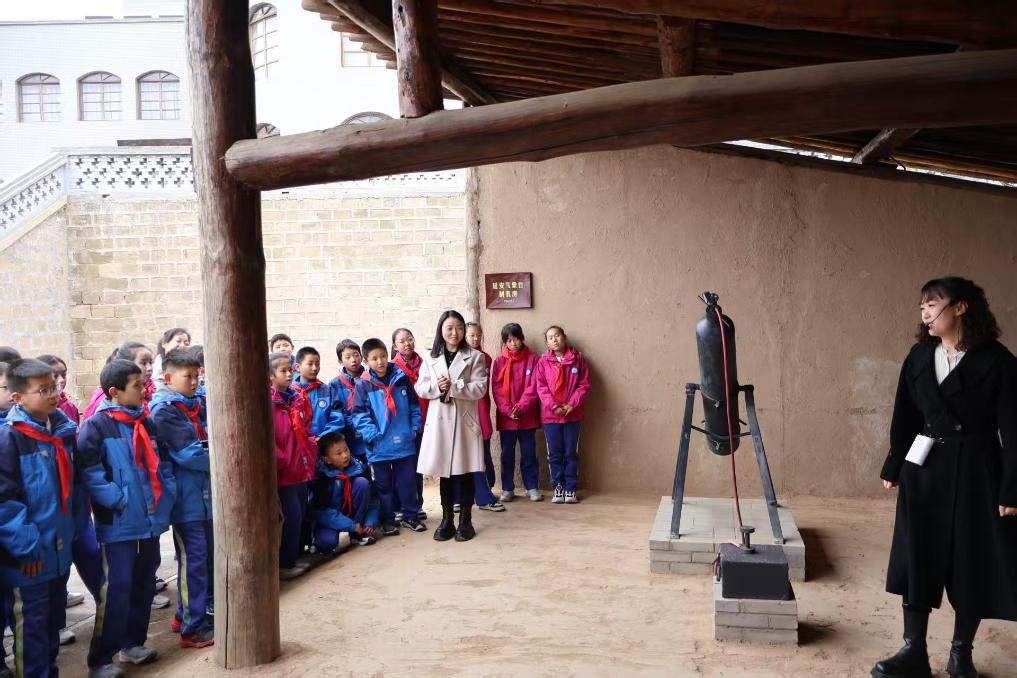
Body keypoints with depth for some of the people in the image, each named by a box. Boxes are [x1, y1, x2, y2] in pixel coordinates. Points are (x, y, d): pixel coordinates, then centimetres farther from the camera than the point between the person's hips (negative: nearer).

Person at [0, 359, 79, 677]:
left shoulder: (65, 430, 4)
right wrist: (26, 544, -18)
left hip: (61, 549, 7)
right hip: (28, 556, -7)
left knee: (53, 621, 19)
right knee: (31, 627, 6)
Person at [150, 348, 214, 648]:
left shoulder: (197, 404, 11)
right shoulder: (164, 411, -13)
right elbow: (189, 453, -19)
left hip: (206, 492, 8)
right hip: (186, 496, -8)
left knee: (205, 554, 14)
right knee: (193, 558, -3)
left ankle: (186, 614, 29)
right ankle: (192, 628, 6)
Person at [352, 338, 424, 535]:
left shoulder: (402, 378, 1)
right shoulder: (363, 385, -6)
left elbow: (414, 405, 9)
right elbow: (359, 413, -8)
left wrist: (415, 427, 2)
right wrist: (371, 434, -16)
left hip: (404, 443, 2)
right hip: (379, 446, -2)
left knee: (407, 481, 12)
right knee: (383, 484, 11)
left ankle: (410, 515, 26)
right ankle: (387, 520, 23)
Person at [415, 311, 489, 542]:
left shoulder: (475, 357, 1)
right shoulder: (431, 358, 9)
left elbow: (480, 388, -8)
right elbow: (420, 388, 5)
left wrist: (453, 387, -17)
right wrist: (437, 386, -14)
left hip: (464, 420, -2)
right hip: (439, 420, 2)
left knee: (465, 471, 3)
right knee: (444, 473, 8)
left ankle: (466, 521, 14)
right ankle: (447, 520, 19)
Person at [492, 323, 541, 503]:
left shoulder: (532, 360, 0)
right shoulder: (499, 362, 2)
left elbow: (533, 388, -5)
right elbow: (496, 389, -2)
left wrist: (520, 407, -15)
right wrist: (508, 411, -13)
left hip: (527, 416, -1)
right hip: (505, 417, 1)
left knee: (529, 453, 7)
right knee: (507, 454, 8)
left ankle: (531, 487, 18)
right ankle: (507, 489, 18)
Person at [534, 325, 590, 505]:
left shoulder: (578, 359, 2)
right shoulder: (543, 362, 3)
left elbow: (584, 385, -1)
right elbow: (541, 387, -3)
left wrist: (572, 404, -13)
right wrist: (554, 406, -15)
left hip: (573, 415, 0)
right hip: (550, 415, 1)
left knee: (571, 453, 5)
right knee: (554, 454, 5)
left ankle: (571, 488, 13)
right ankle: (558, 488, 15)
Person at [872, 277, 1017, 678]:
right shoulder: (919, 357, 3)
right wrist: (894, 467, 10)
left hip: (975, 472, -4)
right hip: (924, 469, 4)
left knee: (972, 563, 7)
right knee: (916, 559, 4)